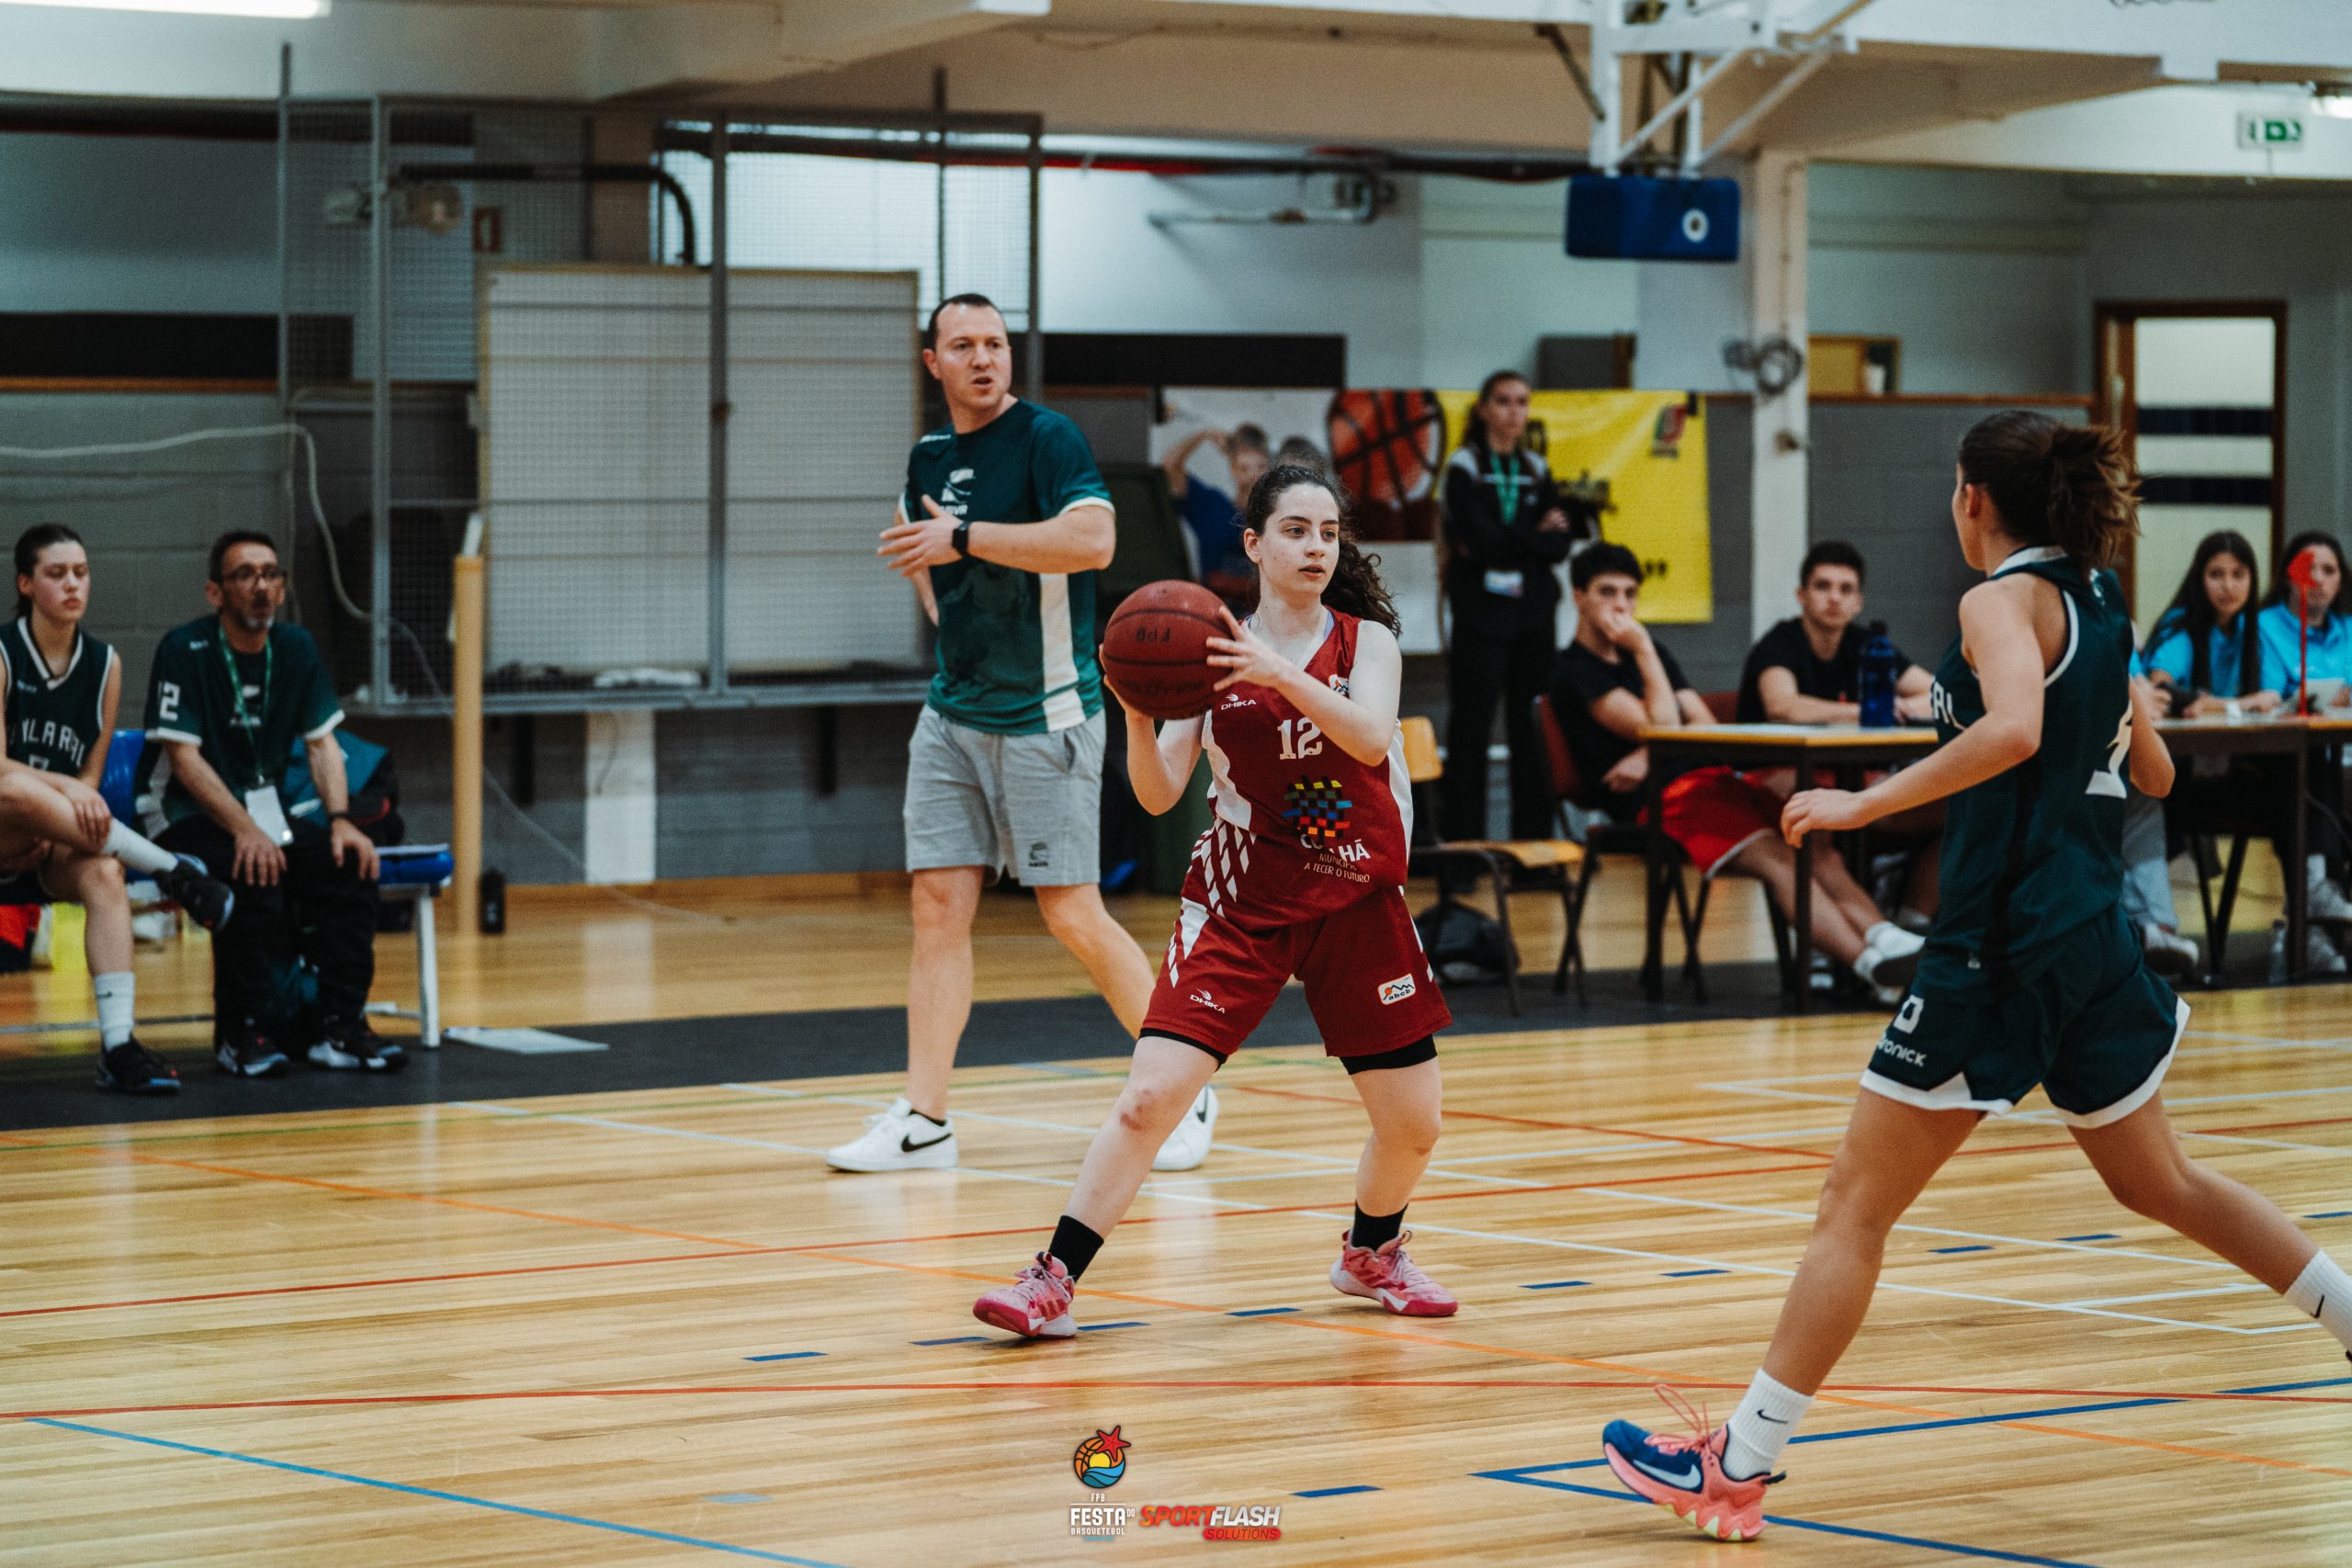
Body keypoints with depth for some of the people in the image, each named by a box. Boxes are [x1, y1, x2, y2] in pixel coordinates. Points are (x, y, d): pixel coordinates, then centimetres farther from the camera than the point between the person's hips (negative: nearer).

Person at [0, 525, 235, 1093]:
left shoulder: (103, 663, 7)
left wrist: (52, 832, -10)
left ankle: (118, 1046, -42)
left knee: (103, 872, -33)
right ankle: (173, 870, -28)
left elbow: (92, 776, 9)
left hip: (53, 853, 3)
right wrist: (65, 788, -31)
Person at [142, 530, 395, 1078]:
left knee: (350, 864, -18)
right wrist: (244, 830, -29)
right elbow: (184, 757, -18)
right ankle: (242, 1033, -23)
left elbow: (322, 742, 7)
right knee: (255, 876, -34)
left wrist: (341, 820, -11)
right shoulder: (184, 650, -13)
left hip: (269, 815, 6)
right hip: (189, 819, -6)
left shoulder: (296, 649, 5)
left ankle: (338, 1027, -17)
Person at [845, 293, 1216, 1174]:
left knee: (1072, 914, -6)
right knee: (938, 905, 1)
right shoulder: (929, 459, 13)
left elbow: (1092, 540, -26)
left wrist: (964, 539, -24)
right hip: (953, 714, 7)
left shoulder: (1046, 438, -9)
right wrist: (922, 562, 9)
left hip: (1044, 713, -7)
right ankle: (922, 1123, 4)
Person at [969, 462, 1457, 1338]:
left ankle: (1371, 1252, 36)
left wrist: (1283, 676, -38)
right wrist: (1136, 713, -25)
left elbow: (1372, 739, -23)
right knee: (1150, 1095, -16)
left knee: (1412, 1127, 6)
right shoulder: (1212, 651, -1)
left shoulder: (1366, 641, -2)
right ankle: (1053, 1282, -11)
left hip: (1357, 905, 1)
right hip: (1241, 903, -1)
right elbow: (1159, 793, -6)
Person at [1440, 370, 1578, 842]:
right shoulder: (1464, 468, -1)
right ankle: (1463, 839, -3)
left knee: (1532, 731, 3)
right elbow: (1478, 538, -14)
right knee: (1470, 731, -5)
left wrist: (1505, 542, -9)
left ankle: (1533, 836, 7)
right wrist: (1536, 537, -4)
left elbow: (1559, 546, 3)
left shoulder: (1537, 472, 13)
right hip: (1480, 613, -4)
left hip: (1533, 614, 4)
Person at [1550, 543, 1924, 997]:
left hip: (1714, 777, 7)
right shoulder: (1575, 673, 2)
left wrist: (1650, 755, -3)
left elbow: (1706, 727, 15)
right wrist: (1643, 650, -5)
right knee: (1776, 858, -30)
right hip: (1664, 800, -7)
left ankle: (1885, 939, -40)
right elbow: (1660, 727, -9)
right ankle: (1870, 963, -47)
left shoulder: (1648, 652, 26)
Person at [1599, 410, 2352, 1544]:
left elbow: (2016, 730, -31)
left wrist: (1864, 804, -26)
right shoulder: (2099, 603, 12)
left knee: (1854, 1210, -4)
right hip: (2093, 932, 8)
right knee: (2159, 1185, 27)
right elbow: (2153, 772, 21)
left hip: (2002, 944, -8)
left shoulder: (2003, 599, -11)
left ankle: (1738, 1468, -4)